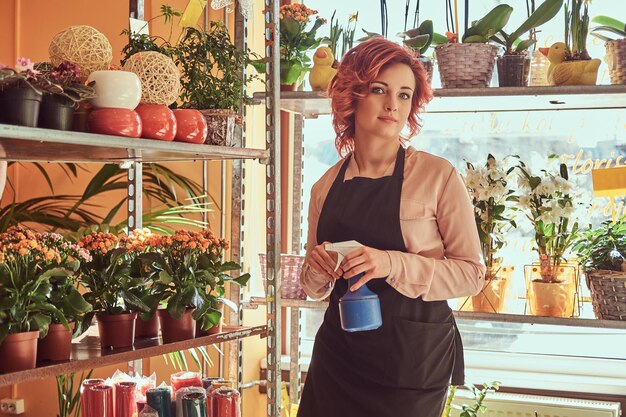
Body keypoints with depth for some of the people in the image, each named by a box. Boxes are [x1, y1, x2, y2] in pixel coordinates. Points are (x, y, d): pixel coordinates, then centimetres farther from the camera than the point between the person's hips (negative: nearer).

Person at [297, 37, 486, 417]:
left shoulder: (439, 176, -9)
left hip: (414, 360, -4)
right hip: (338, 353, 4)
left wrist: (393, 264, -24)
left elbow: (471, 274, -11)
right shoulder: (326, 186, 4)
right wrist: (318, 271, -8)